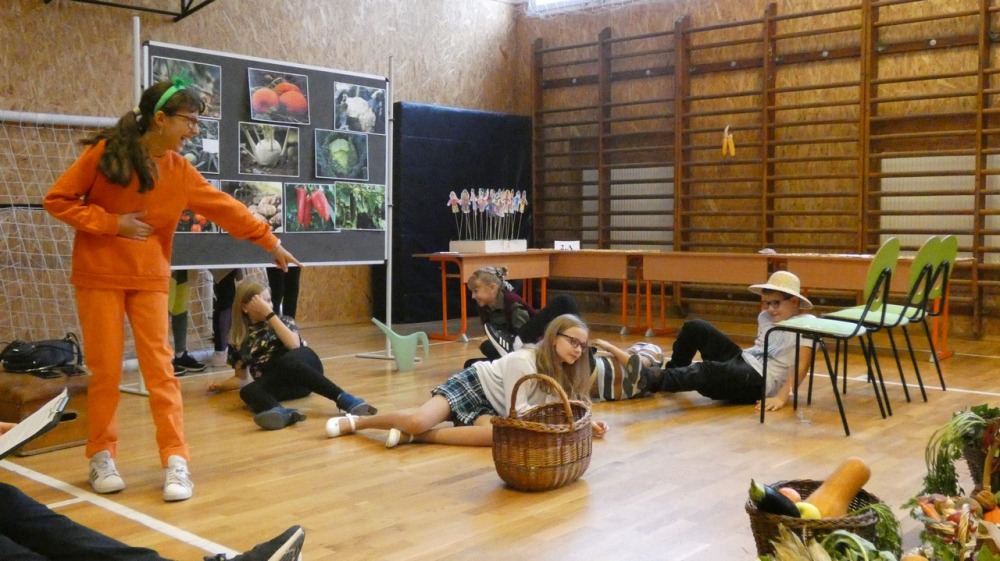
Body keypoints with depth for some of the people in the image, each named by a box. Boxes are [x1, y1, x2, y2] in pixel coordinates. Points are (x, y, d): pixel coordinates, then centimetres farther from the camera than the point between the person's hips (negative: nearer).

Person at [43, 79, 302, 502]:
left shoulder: (181, 172, 1)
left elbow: (226, 208, 6)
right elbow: (57, 199, -6)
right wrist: (111, 222, -16)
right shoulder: (106, 152, -9)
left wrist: (270, 242, 7)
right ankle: (102, 457, 19)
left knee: (160, 368, -2)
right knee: (105, 369, 3)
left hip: (150, 279, 3)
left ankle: (175, 460, 1)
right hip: (99, 276, -3)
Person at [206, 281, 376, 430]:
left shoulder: (282, 321, 12)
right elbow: (241, 377, 24)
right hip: (276, 384, 2)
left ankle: (345, 400, -50)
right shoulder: (237, 340, 16)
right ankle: (283, 413, -64)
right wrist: (221, 385, 5)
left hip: (303, 366, -2)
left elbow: (294, 345, -9)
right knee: (248, 392, -30)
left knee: (286, 361, -36)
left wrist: (270, 314, -9)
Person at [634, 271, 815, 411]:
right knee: (694, 328, -2)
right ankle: (672, 373, 14)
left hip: (758, 382, -8)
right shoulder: (765, 317, 14)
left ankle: (650, 379, -56)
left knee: (708, 371, -37)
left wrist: (781, 397, -29)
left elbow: (802, 366, -19)